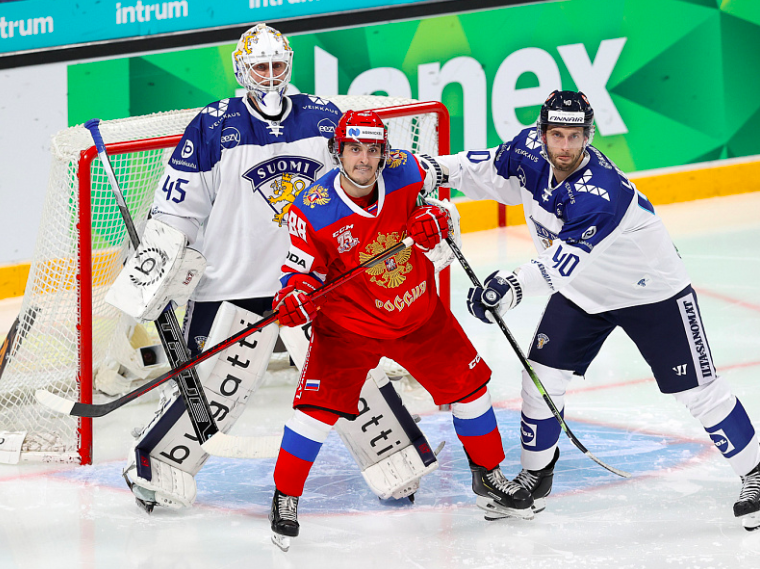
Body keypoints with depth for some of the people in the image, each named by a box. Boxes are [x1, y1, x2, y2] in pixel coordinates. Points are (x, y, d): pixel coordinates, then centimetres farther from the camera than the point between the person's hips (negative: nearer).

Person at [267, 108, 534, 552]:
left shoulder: (405, 171, -14)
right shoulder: (313, 211, -20)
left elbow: (431, 200, 7)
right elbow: (305, 268, -10)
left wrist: (434, 218, -15)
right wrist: (295, 293, -32)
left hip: (419, 312, 4)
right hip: (349, 323, -3)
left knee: (468, 383, 9)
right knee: (319, 404, -16)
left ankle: (489, 478, 30)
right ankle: (285, 499, -1)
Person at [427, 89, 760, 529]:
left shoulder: (601, 191, -37)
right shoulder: (529, 151, -16)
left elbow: (564, 260, -44)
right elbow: (493, 172, 6)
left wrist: (516, 284, -58)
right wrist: (440, 169, -7)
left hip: (652, 290, -6)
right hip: (582, 290, 6)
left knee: (698, 389, -4)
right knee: (542, 375, -1)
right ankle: (536, 474, 18)